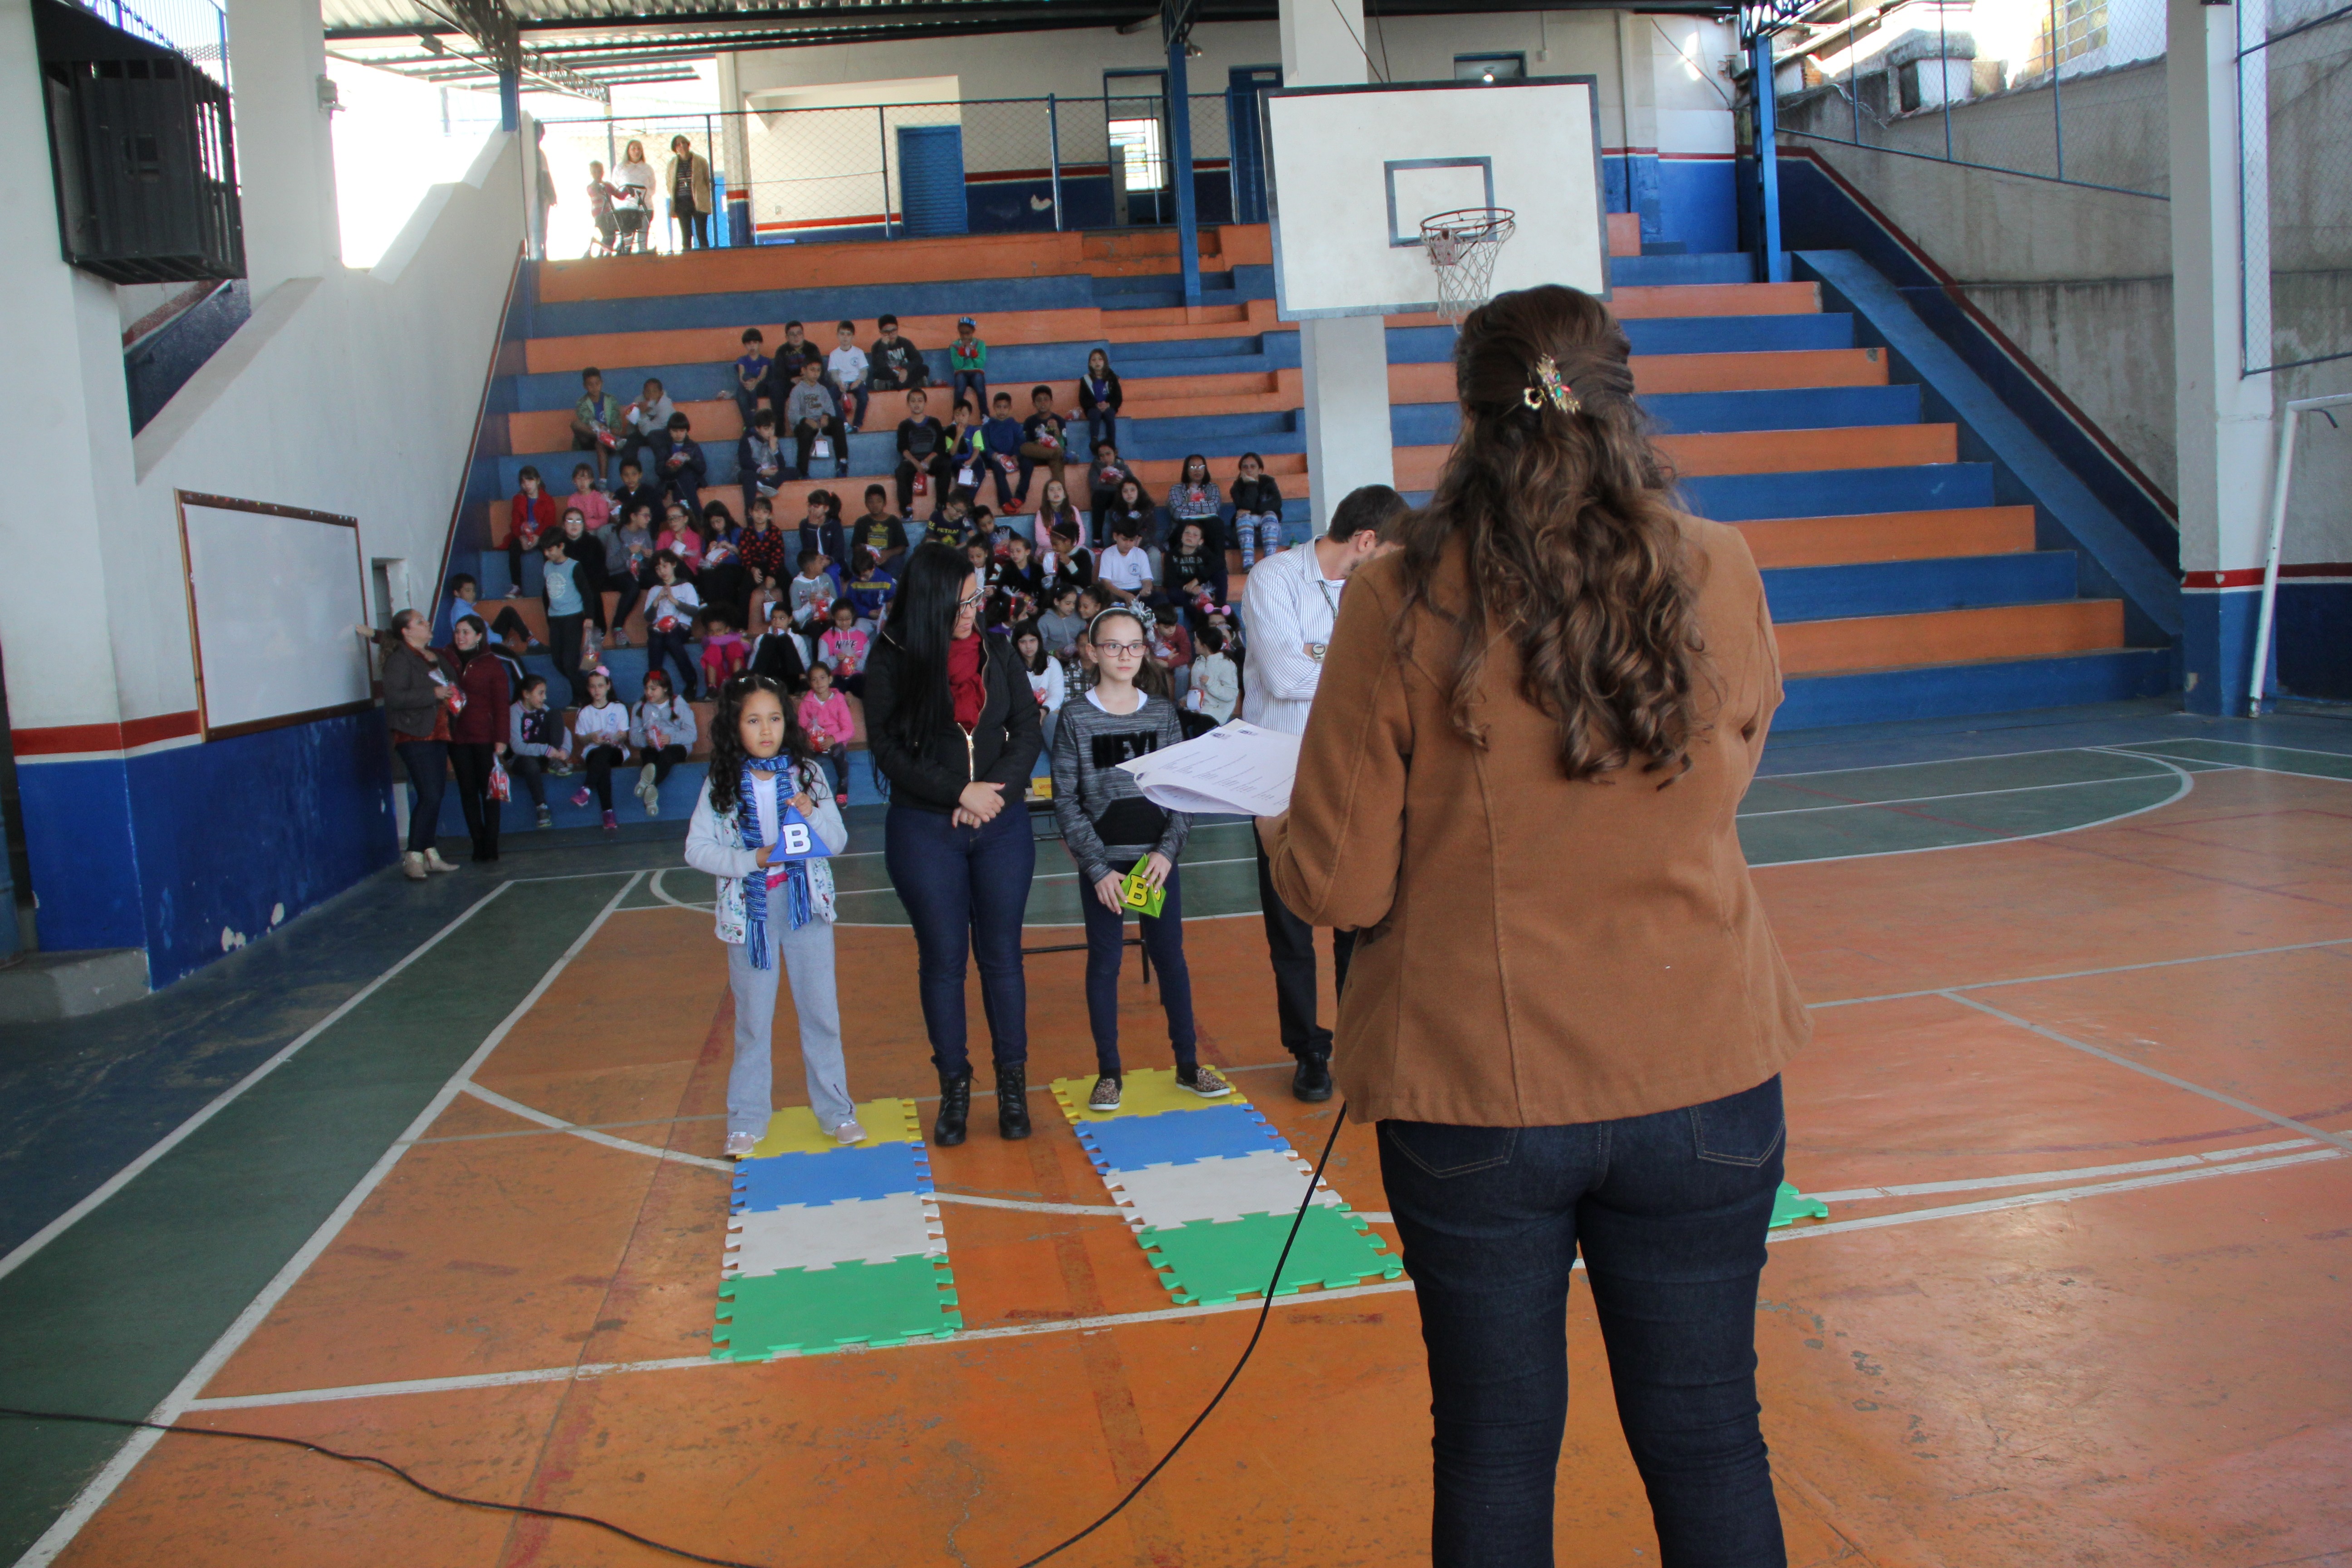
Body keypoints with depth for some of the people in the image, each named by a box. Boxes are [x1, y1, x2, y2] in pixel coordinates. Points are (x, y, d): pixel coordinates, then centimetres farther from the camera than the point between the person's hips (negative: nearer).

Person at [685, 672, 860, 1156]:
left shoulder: (806, 774, -2)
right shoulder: (720, 785, -4)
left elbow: (838, 842, -1)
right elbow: (697, 849, -7)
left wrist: (813, 815, -21)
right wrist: (752, 860, -20)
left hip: (806, 904, 1)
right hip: (750, 908, -1)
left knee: (820, 1011, 8)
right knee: (753, 1018, 10)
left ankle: (836, 1109, 21)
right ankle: (747, 1120, 21)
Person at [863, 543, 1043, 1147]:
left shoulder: (996, 652, 3)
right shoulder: (891, 661, -5)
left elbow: (1026, 731, 3)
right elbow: (888, 750, -8)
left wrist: (994, 791, -13)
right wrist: (960, 792, -15)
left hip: (1002, 826, 2)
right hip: (923, 831, -2)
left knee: (1002, 954, 6)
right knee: (942, 959, 5)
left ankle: (1013, 1083, 16)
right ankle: (954, 1086, 17)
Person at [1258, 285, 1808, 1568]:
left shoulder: (1401, 604, -13)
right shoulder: (1719, 575, -5)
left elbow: (1337, 887, -10)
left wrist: (1280, 834, 11)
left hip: (1478, 1090, -2)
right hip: (1703, 1077, 2)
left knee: (1493, 1455, 16)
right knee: (1707, 1442, 17)